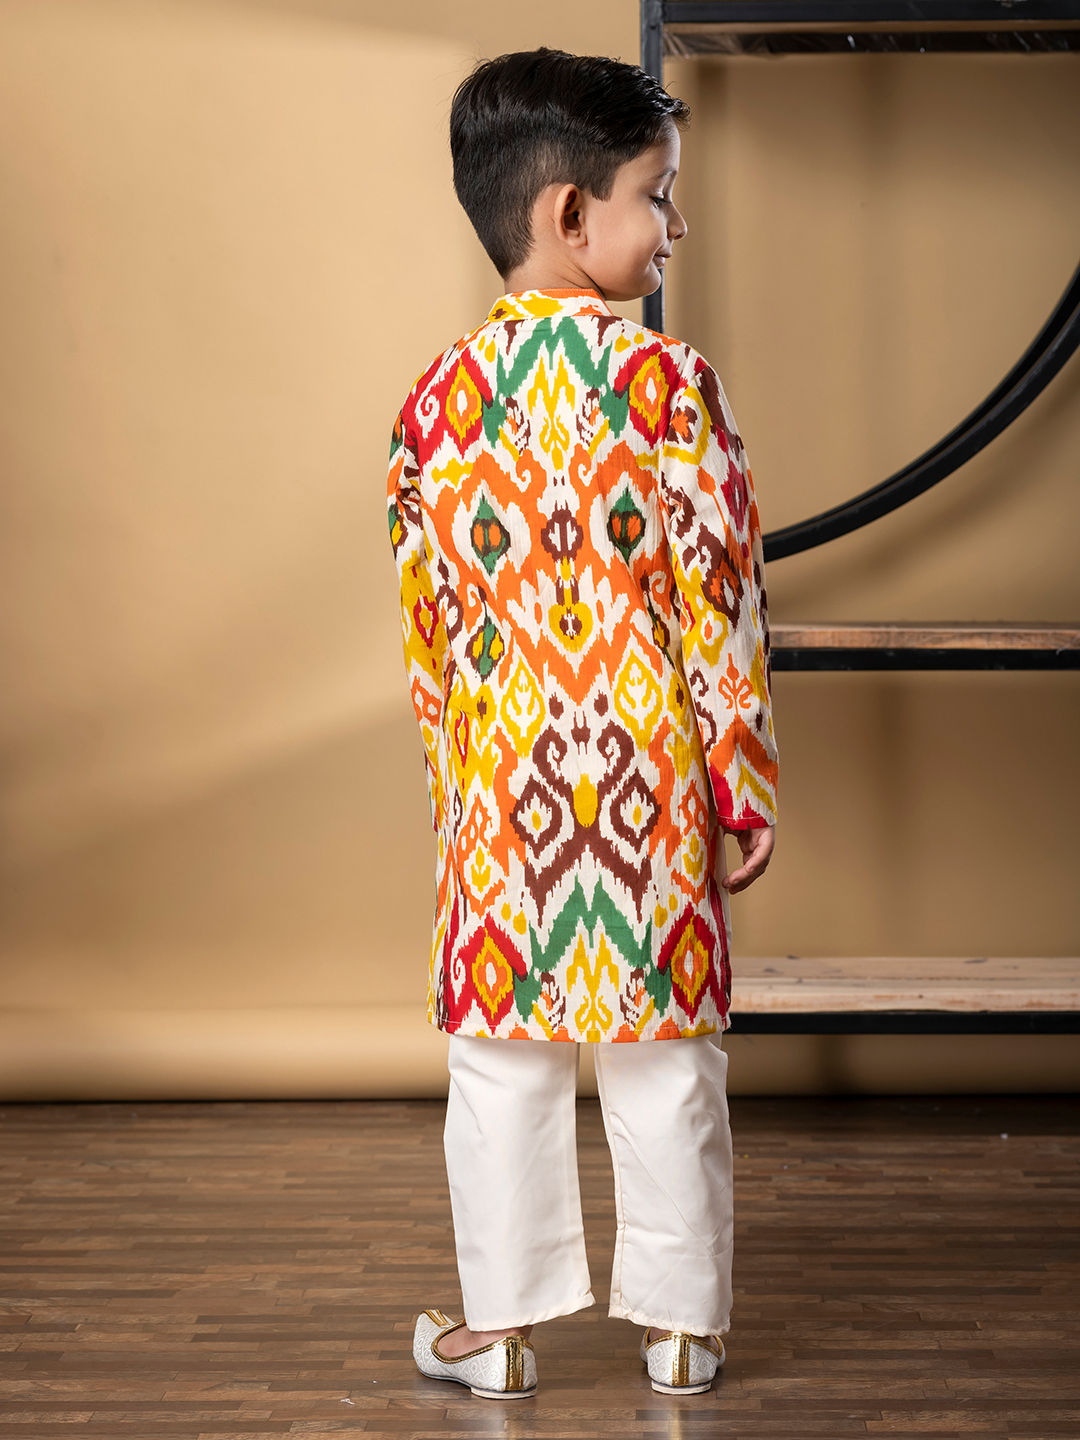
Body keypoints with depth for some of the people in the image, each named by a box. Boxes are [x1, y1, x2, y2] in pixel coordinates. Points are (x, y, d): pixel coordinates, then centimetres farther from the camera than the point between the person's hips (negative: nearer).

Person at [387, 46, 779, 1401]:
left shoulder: (440, 395, 1)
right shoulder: (669, 378, -9)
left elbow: (426, 617, 6)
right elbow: (718, 592, -9)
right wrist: (744, 778, -1)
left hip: (504, 778, 2)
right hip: (652, 777, -2)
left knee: (503, 1058, 10)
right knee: (666, 1058, 9)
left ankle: (498, 1327, 18)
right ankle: (678, 1325, 18)